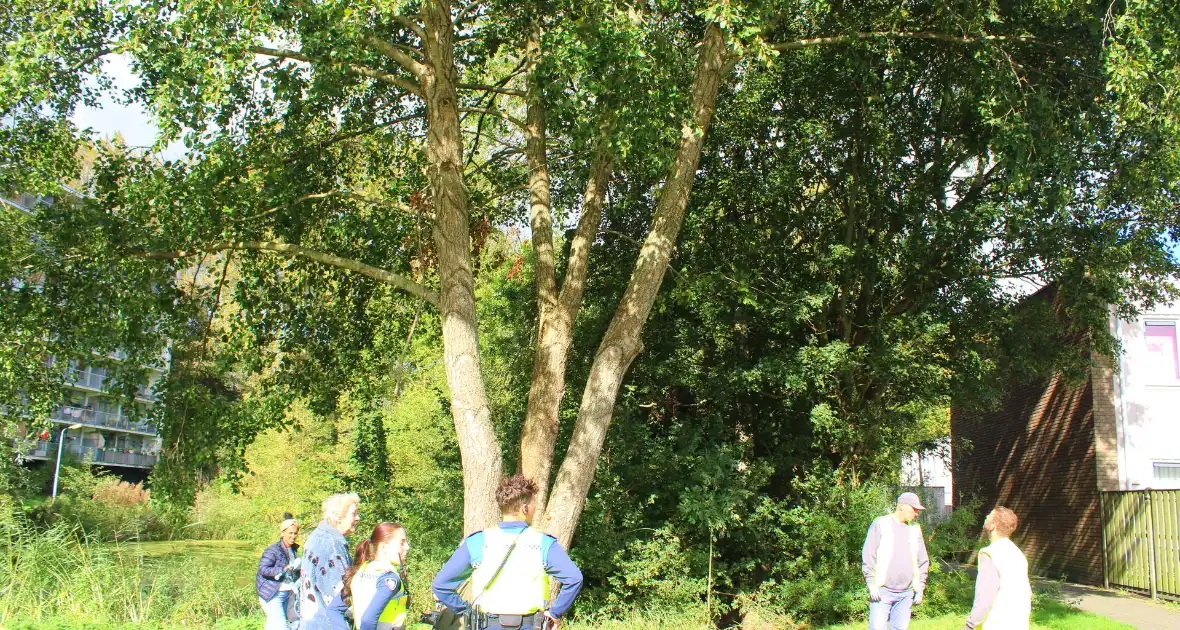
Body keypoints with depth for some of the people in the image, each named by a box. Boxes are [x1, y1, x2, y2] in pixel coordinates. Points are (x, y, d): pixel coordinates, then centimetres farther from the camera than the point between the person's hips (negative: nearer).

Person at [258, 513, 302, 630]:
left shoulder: (294, 550, 9)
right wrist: (283, 569, -31)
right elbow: (262, 569, -24)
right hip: (272, 595, -8)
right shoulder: (273, 550, -15)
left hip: (286, 594, 8)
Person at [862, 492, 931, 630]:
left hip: (906, 593, 5)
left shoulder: (915, 529, 13)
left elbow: (923, 561, 18)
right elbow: (868, 556, -4)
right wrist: (872, 584, -9)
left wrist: (920, 588, 13)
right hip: (882, 591, -5)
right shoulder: (881, 524, -2)